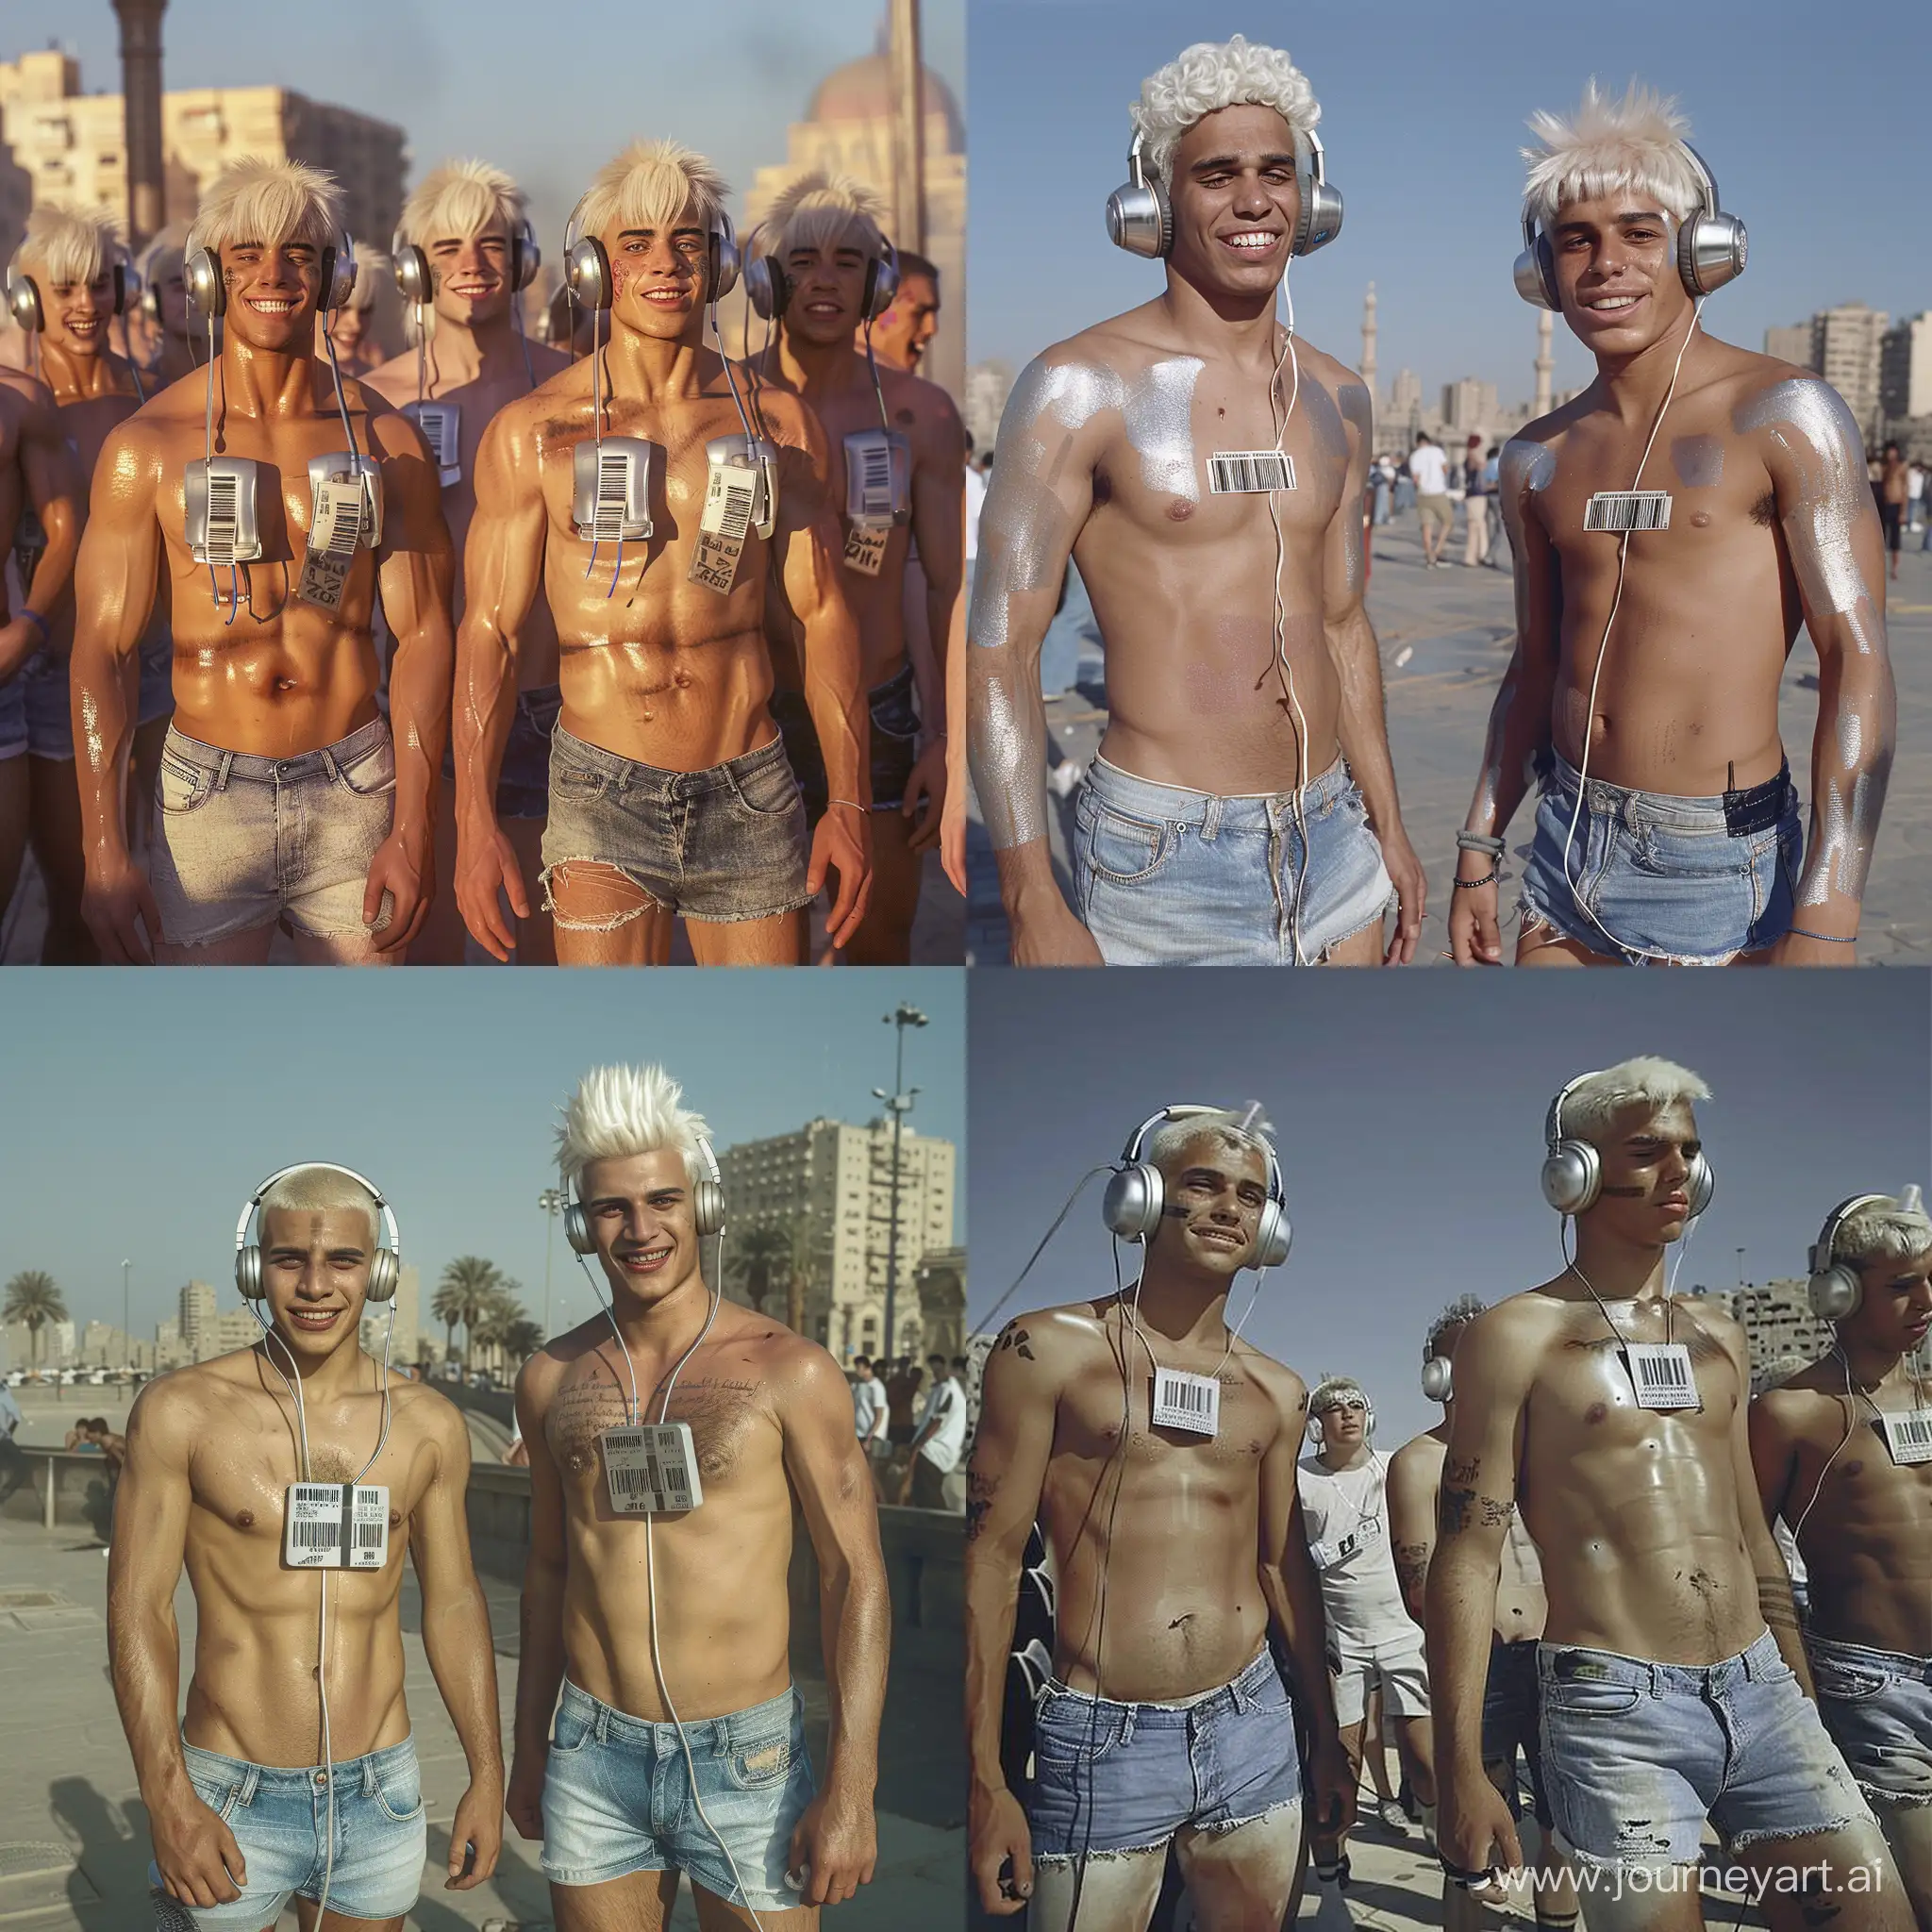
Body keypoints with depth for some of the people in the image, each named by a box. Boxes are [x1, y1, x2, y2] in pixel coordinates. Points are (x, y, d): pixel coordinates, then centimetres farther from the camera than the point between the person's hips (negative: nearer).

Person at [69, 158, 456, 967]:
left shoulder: (384, 439, 3)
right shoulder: (148, 444, -1)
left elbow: (423, 632, 2)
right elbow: (100, 648, -1)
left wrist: (412, 830, -6)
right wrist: (104, 851, -8)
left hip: (355, 794, 1)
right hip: (208, 798, -1)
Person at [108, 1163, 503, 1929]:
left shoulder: (428, 1425, 2)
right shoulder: (182, 1410, -6)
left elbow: (453, 1601, 10)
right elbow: (138, 1607, -7)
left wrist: (487, 1774, 8)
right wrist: (166, 1799, -14)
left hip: (380, 1800, 3)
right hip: (232, 1806, -3)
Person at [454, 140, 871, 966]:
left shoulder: (780, 425, 6)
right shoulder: (533, 432, 1)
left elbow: (823, 613, 8)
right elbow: (490, 628, -1)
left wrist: (850, 803, 2)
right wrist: (474, 819, -10)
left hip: (752, 796, 2)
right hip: (606, 795, -2)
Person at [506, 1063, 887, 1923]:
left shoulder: (788, 1370, -8)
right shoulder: (550, 1378, 4)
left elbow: (855, 1576, -8)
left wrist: (851, 1790, -13)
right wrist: (529, 1749, 16)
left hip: (746, 1762, -3)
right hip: (591, 1761, 3)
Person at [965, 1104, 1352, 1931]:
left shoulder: (1277, 1392, 9)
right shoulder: (1049, 1349, -5)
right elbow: (991, 1560, -6)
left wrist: (1326, 1737, 21)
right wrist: (984, 1782, -9)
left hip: (1254, 1729, 5)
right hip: (1102, 1741, -4)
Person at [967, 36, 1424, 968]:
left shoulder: (1337, 398, 10)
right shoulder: (1079, 387, -9)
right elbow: (1000, 647, -12)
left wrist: (1388, 826, 18)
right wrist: (1033, 906, -17)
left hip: (1331, 842, 6)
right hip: (1164, 859, -6)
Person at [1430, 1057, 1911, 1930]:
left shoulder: (1717, 1337, 15)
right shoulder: (1518, 1335, -3)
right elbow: (1467, 1556, -8)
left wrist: (1803, 1695, 21)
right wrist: (1460, 1770, -13)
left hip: (1764, 1695, 6)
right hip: (1616, 1709, -6)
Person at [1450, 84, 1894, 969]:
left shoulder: (1783, 416, -8)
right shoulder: (1538, 459, 9)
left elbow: (1858, 661, -13)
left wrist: (1824, 923, -20)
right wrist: (1477, 852, 16)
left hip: (1717, 870, -5)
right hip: (1568, 849, 5)